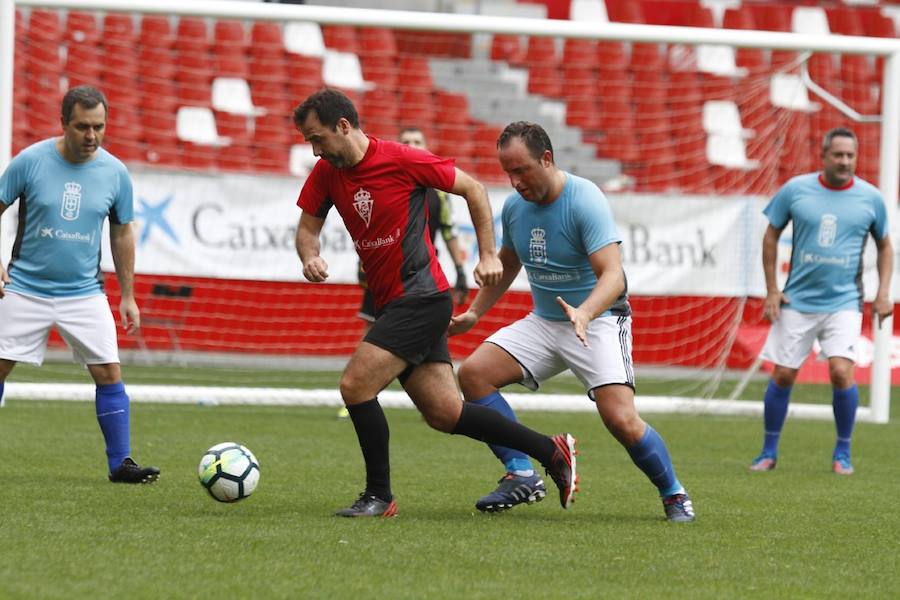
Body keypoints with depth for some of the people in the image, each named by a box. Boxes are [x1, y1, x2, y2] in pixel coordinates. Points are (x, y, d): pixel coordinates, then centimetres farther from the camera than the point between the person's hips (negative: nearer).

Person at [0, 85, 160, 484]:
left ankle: (120, 463, 3)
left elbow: (122, 233, 9)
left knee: (109, 372, -5)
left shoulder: (115, 173, -2)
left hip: (84, 293, 1)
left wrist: (127, 295, 10)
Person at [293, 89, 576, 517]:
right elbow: (308, 227, 14)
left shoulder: (401, 160, -14)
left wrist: (488, 255, -5)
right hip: (391, 304, 8)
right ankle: (552, 452, 16)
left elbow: (473, 189, -4)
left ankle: (379, 497, -3)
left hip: (420, 298, -8)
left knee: (354, 385, -16)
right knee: (445, 414, 6)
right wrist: (309, 256, -9)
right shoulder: (326, 173, 5)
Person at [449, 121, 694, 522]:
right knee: (474, 373, -13)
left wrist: (584, 313, -48)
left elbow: (613, 275, -30)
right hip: (543, 321, 6)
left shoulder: (585, 201, -21)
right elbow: (507, 265, 21)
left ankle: (674, 495, 4)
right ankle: (521, 477, -7)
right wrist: (474, 313, 15)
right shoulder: (514, 206, 0)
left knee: (621, 419, -22)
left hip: (599, 320, -6)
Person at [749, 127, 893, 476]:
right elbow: (771, 236, 7)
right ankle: (769, 452, 17)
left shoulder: (870, 198, 0)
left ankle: (842, 452, 2)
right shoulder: (795, 190, -2)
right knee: (783, 376, 1)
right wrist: (771, 290, 2)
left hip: (844, 302, -1)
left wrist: (883, 293, 1)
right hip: (797, 300, 1)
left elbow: (884, 246, 13)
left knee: (841, 372, -16)